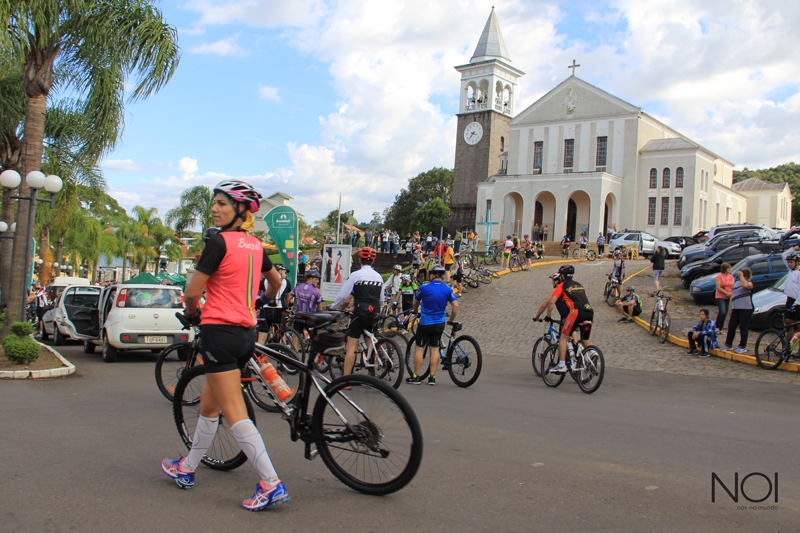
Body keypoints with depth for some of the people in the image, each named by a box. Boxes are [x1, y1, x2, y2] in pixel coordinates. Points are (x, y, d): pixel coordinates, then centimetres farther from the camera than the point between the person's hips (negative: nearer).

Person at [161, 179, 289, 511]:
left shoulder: (220, 241, -13)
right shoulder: (255, 245, 10)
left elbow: (193, 291, -12)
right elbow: (276, 283, 26)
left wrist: (192, 313, 10)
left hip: (220, 330, -9)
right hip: (247, 332, 9)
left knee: (234, 415, -6)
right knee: (208, 404, 21)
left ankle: (272, 484, -9)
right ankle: (187, 469, 36)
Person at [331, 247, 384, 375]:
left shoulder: (356, 275, -7)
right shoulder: (379, 277, 10)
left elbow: (344, 297, -7)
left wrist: (333, 307, 8)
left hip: (360, 314, -5)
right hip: (374, 315, 5)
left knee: (351, 346, -4)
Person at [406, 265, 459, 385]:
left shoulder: (424, 288, -8)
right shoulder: (448, 289, -1)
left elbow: (415, 303, 7)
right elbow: (456, 306, -5)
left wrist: (415, 311, 29)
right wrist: (451, 320, 8)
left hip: (425, 323, -3)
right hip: (439, 324, 3)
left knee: (419, 348, 4)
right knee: (435, 349, 10)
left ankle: (416, 377, 5)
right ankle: (432, 378, 11)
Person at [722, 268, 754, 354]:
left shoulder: (750, 283, -2)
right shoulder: (736, 283, 18)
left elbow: (745, 285, -28)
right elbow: (732, 295, 20)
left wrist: (741, 276, -15)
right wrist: (731, 307, 14)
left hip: (746, 309, -7)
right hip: (735, 309, 7)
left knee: (743, 328, -3)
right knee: (731, 327, 7)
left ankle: (743, 347, 5)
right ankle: (728, 344, 17)